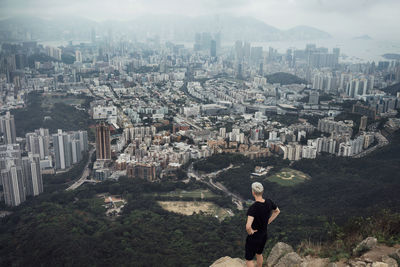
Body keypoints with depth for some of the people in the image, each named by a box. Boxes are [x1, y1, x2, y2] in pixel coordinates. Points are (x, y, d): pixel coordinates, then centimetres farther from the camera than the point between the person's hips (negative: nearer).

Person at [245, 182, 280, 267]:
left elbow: (248, 226, -45)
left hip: (253, 238, -6)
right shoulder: (268, 202, -13)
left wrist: (250, 231, -23)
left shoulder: (253, 207, -34)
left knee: (248, 259, 16)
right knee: (259, 254, 32)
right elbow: (277, 211, 9)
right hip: (264, 235, 6)